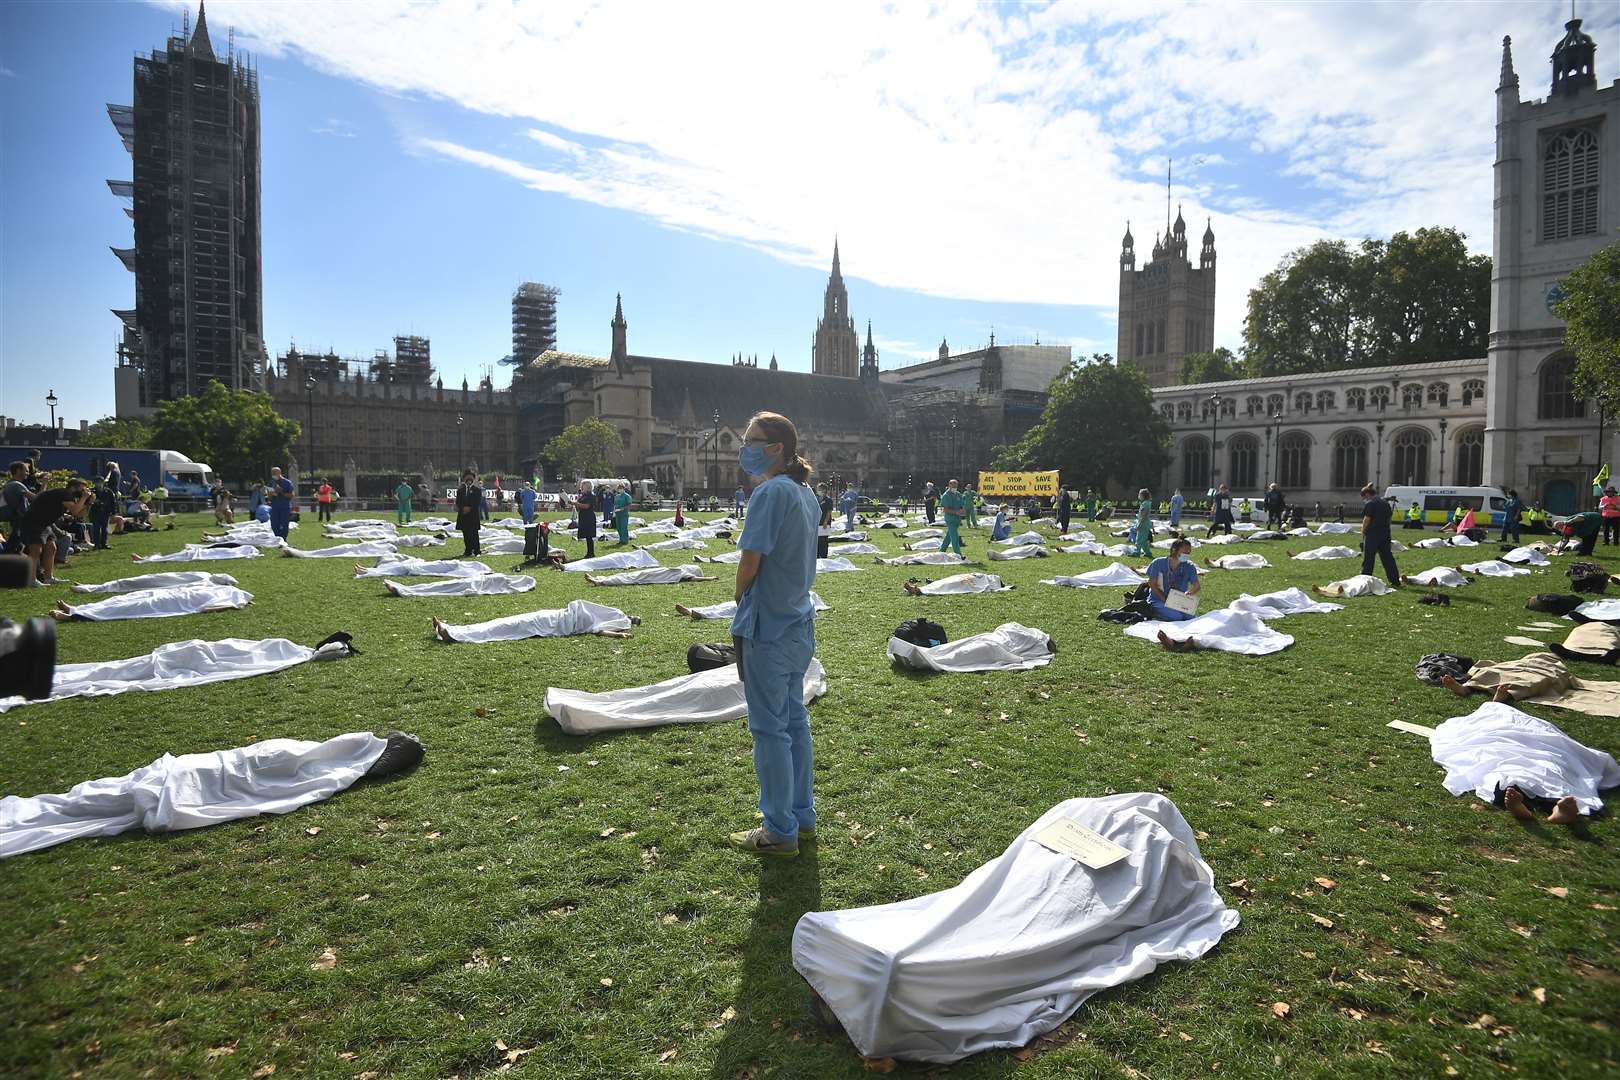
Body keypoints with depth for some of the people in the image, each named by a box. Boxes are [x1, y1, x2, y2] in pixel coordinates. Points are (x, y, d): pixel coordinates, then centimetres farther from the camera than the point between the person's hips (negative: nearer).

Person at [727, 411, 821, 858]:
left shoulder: (771, 492, -18)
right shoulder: (806, 494, 10)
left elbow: (751, 560, -19)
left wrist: (739, 598, 0)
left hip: (768, 627, -9)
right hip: (799, 624, 9)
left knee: (769, 728, 2)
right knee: (795, 720, 18)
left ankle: (780, 832, 13)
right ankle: (801, 815, 30)